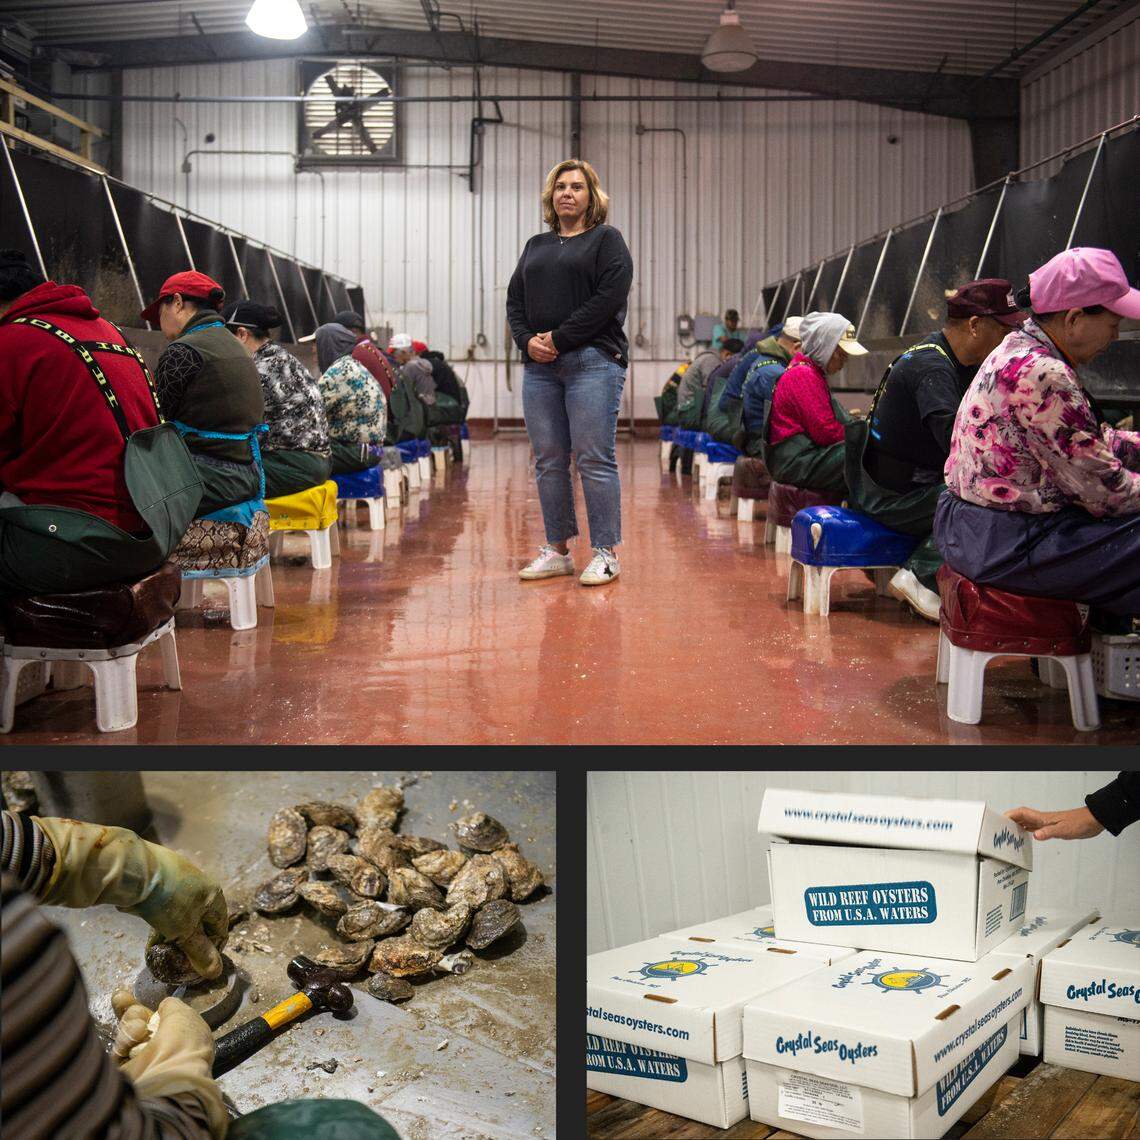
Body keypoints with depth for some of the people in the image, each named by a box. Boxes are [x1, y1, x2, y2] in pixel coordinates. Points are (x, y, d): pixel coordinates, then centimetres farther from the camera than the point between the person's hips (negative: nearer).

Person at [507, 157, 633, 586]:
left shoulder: (606, 240, 5)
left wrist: (560, 338, -12)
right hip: (540, 365, 6)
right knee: (548, 462, 5)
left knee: (595, 460, -8)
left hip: (592, 361, -6)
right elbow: (515, 300, 18)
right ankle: (557, 551, 13)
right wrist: (527, 340, -3)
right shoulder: (536, 246, 22)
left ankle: (605, 554, -3)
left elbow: (610, 296, -9)